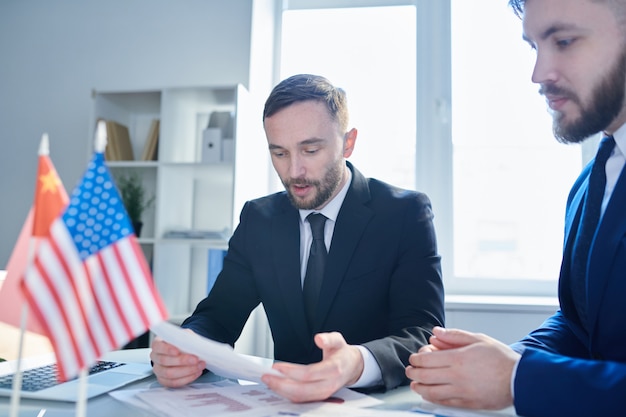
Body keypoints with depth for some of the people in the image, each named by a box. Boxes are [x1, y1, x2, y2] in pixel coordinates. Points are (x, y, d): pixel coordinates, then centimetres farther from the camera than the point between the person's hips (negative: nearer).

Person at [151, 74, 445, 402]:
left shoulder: (406, 214, -10)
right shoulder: (257, 219, 3)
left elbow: (424, 336, -19)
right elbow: (218, 315, 1)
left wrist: (357, 364, -40)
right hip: (287, 400, 4)